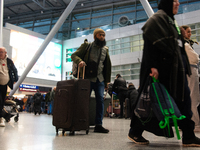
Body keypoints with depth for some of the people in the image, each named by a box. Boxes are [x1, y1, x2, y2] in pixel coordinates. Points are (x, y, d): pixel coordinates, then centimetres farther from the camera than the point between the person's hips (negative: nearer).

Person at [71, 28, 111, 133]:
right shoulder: (87, 46, 4)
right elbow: (74, 55, 1)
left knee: (100, 100, -7)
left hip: (100, 79, 3)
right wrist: (79, 61, -23)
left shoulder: (105, 50, 15)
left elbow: (107, 66, 20)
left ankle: (98, 125, -5)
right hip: (87, 78, -3)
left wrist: (106, 81, 17)